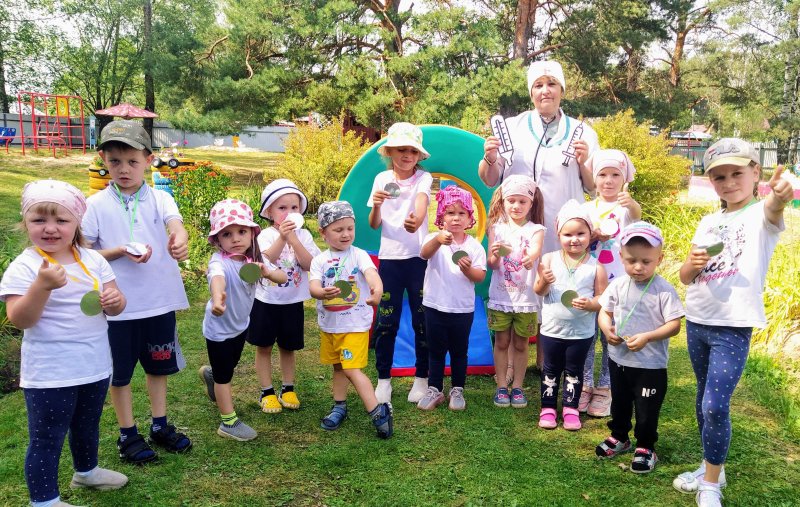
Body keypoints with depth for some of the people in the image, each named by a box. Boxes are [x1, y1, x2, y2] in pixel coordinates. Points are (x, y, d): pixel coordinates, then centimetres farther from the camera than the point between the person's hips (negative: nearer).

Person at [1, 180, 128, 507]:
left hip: (95, 366, 6)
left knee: (87, 425, 26)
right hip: (49, 374, -5)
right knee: (46, 439, 6)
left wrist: (114, 300, -19)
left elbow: (115, 305, 5)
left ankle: (86, 471, 49)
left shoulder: (93, 260, 0)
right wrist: (42, 285, -36)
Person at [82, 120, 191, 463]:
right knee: (119, 371, 11)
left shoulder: (160, 199, -4)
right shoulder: (96, 205, -5)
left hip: (160, 300, 2)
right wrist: (120, 252, -20)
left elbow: (176, 225, -23)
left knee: (158, 365, 17)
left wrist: (180, 240, -47)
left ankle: (160, 425, 35)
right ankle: (128, 435, 29)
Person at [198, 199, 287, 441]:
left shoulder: (254, 259, -10)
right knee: (224, 376, 8)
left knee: (230, 365, 28)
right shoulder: (219, 262, -31)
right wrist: (217, 298, -78)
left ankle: (211, 372, 60)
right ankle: (228, 423, 24)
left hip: (241, 324, 7)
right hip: (220, 328, -6)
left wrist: (266, 271, -37)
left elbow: (283, 278, -14)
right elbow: (217, 277, -55)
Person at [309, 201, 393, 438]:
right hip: (328, 325, 5)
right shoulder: (319, 260, -1)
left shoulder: (359, 255, -10)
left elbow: (371, 273, -30)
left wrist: (377, 288, -53)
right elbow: (313, 286, -16)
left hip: (355, 324, -5)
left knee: (352, 369, -11)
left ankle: (378, 411, -3)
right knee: (338, 367, 20)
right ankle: (339, 407, 36)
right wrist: (322, 292, -41)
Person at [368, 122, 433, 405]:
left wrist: (416, 219, -47)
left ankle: (422, 378, 21)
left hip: (418, 257, -1)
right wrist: (376, 206, -18)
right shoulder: (382, 179, 3)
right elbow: (374, 224, 3)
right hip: (389, 258, 2)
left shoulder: (423, 178, -2)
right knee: (386, 321, 4)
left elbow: (422, 201, -25)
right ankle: (384, 379, 19)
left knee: (422, 320, 4)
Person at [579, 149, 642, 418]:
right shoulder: (588, 208, 5)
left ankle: (604, 388, 17)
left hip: (616, 281, -2)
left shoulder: (625, 207, -3)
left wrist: (631, 203, -50)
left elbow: (637, 215, -27)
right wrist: (592, 235, -20)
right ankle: (585, 385, 20)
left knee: (611, 336, 5)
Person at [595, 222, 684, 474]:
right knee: (619, 403, 22)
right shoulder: (617, 285, -4)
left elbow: (674, 325, -17)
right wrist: (607, 329, -15)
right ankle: (619, 437, 42)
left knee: (647, 410, 9)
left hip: (651, 365, -4)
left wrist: (647, 337, -29)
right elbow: (604, 312, 6)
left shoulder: (664, 290, -16)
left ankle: (646, 447, 29)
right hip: (619, 359, 5)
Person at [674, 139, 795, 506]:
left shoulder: (760, 216, -7)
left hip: (733, 328, -6)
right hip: (696, 322, 6)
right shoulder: (707, 223, 9)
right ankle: (710, 468, 34)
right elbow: (684, 277, 10)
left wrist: (781, 196, -57)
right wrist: (693, 263, -12)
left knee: (715, 406, -10)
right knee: (704, 400, 17)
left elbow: (773, 209, -34)